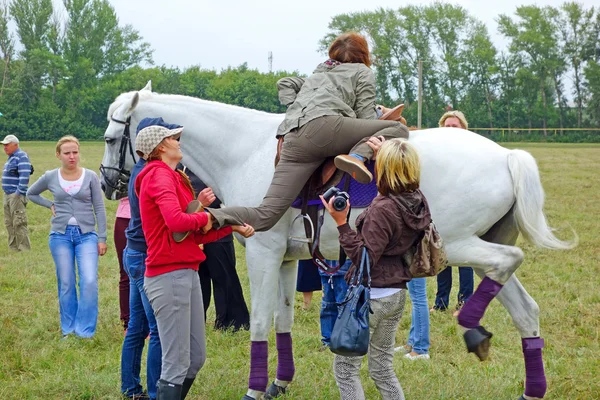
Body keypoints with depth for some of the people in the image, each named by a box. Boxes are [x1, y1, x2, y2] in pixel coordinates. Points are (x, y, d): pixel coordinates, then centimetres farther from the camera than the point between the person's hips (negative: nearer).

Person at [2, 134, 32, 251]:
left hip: (17, 195, -10)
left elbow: (24, 176, -19)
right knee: (9, 223, 11)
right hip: (8, 195, 10)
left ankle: (24, 248, -8)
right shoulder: (11, 158, 18)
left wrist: (19, 192, -22)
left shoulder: (22, 157, -11)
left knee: (18, 223, -10)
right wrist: (7, 193, 18)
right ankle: (13, 247, 17)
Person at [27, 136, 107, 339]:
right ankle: (68, 330, 16)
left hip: (86, 234, -1)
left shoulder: (90, 177, -1)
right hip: (60, 235, 1)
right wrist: (50, 205, 5)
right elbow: (31, 193, 20)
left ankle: (85, 331, -7)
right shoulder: (50, 177, 2)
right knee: (66, 285, 6)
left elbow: (99, 208, 1)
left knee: (89, 281, -14)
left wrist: (102, 238, -2)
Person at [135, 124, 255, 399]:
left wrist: (233, 227, 10)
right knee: (177, 365, -8)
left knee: (196, 358, 15)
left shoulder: (174, 178, 18)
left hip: (187, 273, 10)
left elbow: (196, 235, 18)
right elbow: (176, 221, -28)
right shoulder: (160, 176, -11)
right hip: (169, 276, -10)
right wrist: (204, 218, -9)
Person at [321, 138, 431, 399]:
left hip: (370, 296, -8)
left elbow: (364, 258, -24)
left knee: (345, 368, 5)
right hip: (398, 293, 8)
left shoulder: (382, 210, -26)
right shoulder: (419, 202, -2)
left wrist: (341, 222, -28)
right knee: (382, 368, 21)